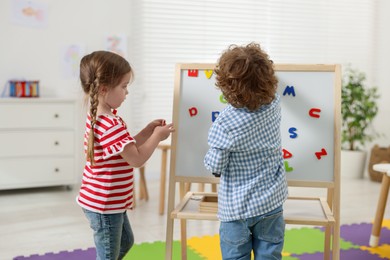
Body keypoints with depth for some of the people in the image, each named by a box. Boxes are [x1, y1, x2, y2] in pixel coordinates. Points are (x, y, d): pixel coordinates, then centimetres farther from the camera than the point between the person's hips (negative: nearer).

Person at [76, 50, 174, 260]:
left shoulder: (98, 117, 7)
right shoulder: (112, 125, -27)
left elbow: (126, 149, 13)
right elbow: (136, 159, -24)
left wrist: (148, 131, 5)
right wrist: (157, 136, -12)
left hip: (110, 202, 10)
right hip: (105, 204, -10)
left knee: (125, 241, 28)